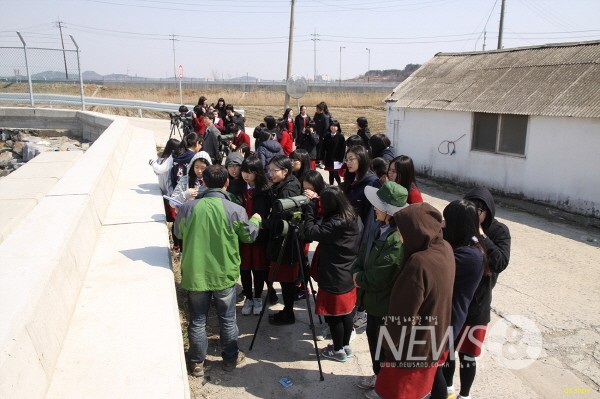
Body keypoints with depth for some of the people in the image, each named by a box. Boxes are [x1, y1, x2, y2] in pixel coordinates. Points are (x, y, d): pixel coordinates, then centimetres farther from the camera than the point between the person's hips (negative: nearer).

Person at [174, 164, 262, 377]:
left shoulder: (187, 208, -12)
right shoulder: (235, 210, -17)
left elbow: (178, 233, 7)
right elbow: (249, 235, 2)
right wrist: (256, 220, 22)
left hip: (194, 274, 1)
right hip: (224, 275, -1)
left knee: (197, 320, 16)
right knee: (227, 319, 17)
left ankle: (197, 363, 29)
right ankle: (230, 358, 34)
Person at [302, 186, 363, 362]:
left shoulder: (335, 224, -26)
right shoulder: (354, 219, 2)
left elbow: (310, 232, -23)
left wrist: (310, 210, -12)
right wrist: (314, 213, 3)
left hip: (334, 280, -9)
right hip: (350, 276, 9)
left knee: (333, 315, 7)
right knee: (346, 312, 19)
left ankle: (338, 351, 21)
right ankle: (346, 346, 33)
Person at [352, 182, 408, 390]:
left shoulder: (398, 240, -31)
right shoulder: (380, 227, -3)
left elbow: (379, 278, -27)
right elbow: (364, 251, 7)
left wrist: (358, 278, -10)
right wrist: (357, 272, -10)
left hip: (387, 303, -8)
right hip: (373, 298, 8)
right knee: (372, 336, 24)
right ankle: (378, 375, 46)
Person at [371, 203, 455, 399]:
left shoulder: (419, 264, -36)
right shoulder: (445, 248, -10)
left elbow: (403, 316, -26)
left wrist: (387, 341, -9)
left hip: (412, 346, -8)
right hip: (433, 339, 8)